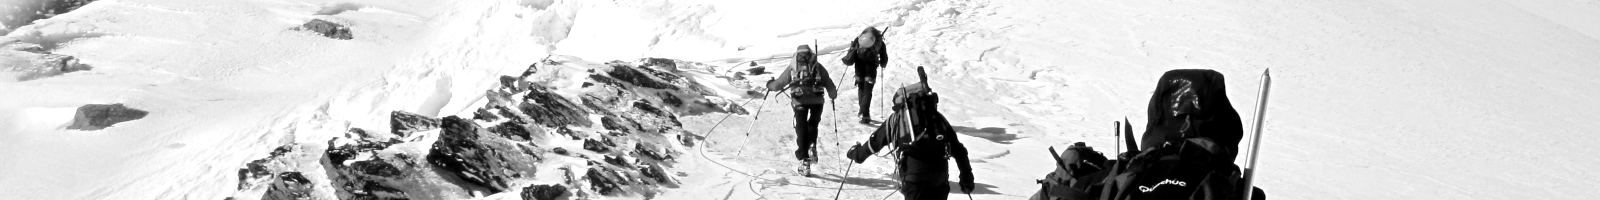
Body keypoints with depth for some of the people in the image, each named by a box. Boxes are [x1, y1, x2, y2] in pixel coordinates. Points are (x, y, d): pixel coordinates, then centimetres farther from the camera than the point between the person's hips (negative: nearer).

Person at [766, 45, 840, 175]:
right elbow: (829, 83, 12)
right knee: (813, 124, 23)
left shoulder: (792, 68, 14)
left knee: (801, 129, 9)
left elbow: (779, 84, 14)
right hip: (817, 100, 1)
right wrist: (833, 94, 31)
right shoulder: (818, 67, 16)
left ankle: (804, 160, 4)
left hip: (800, 101, -1)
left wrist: (769, 85, 34)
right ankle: (812, 146, -4)